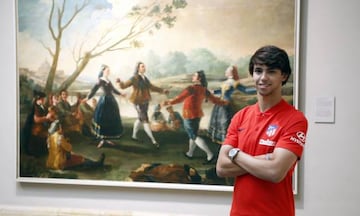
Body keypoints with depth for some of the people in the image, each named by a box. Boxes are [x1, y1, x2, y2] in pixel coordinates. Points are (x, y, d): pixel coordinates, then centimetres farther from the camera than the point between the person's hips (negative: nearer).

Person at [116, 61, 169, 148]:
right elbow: (123, 86, -15)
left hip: (145, 101, 8)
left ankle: (134, 135, 35)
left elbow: (152, 87, 19)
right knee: (145, 120, -7)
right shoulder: (134, 78, -12)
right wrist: (120, 82, -38)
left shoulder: (145, 78, 9)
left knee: (140, 118, 17)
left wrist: (162, 90, 18)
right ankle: (153, 141, -5)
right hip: (138, 101, -8)